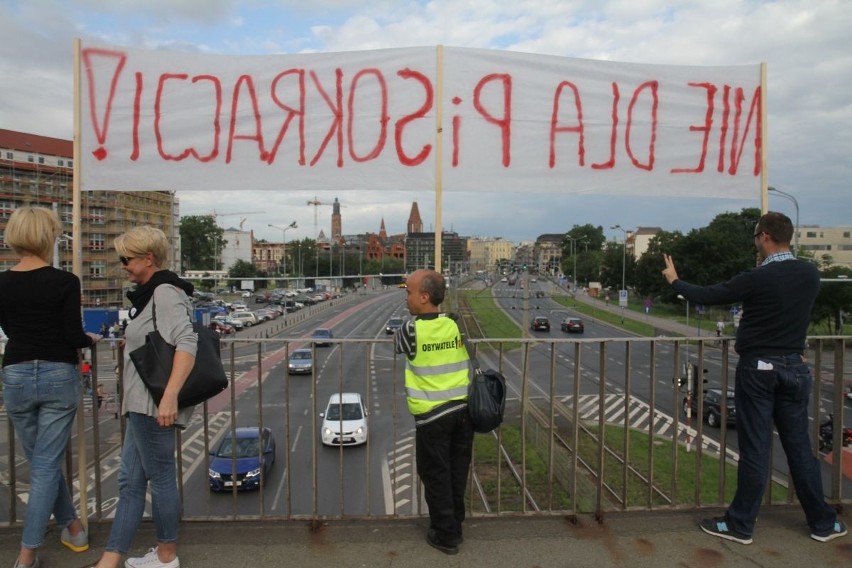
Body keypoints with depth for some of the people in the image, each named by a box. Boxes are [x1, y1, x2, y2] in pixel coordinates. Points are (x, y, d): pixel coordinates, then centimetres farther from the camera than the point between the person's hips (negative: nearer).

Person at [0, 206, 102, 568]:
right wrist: (91, 339, 8)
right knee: (47, 464, 4)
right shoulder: (64, 282, -11)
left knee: (41, 461, 19)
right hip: (58, 376, -4)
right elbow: (73, 337, -11)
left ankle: (72, 527, 31)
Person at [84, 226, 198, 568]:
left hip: (154, 405, -10)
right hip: (142, 405, 10)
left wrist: (169, 397, -32)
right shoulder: (151, 294, 16)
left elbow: (186, 344, -26)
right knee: (130, 481, 13)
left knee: (160, 478, 4)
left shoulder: (165, 292, -15)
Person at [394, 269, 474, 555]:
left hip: (432, 415, -5)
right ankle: (454, 527, 33)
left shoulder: (412, 329, -14)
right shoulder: (455, 324, -2)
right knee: (457, 473, 18)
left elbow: (395, 345, 6)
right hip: (463, 409, 5)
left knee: (436, 476, 11)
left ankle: (445, 535, 22)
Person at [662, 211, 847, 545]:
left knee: (755, 450, 2)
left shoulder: (757, 279, -16)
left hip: (758, 368, -5)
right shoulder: (811, 274, 1)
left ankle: (740, 524, 13)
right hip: (794, 367, 5)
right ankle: (822, 522, 26)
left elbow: (706, 296, -9)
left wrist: (675, 281, 6)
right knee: (800, 446, 15)